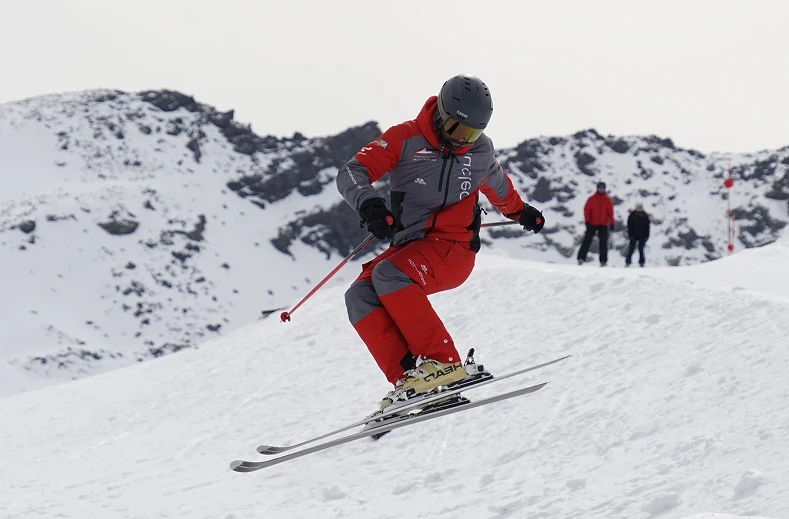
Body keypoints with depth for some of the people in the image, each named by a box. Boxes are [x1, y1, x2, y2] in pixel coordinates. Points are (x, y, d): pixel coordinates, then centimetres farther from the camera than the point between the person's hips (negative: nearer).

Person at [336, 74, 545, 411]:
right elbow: (351, 173, -15)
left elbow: (498, 186, 27)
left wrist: (520, 212, 47)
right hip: (407, 247, 3)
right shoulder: (405, 139, -5)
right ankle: (407, 378, -28)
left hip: (453, 249, -3)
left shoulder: (480, 149, 3)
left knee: (388, 274, -32)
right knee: (360, 296, -24)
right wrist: (370, 205, -37)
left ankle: (442, 363, -35)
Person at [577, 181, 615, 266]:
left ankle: (603, 261, 1)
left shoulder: (607, 200, 6)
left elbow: (610, 212, 5)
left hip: (603, 225, 1)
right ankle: (581, 258, -5)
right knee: (587, 241, -5)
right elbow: (586, 210, 0)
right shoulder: (592, 199, 2)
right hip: (592, 224, -1)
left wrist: (611, 223, -1)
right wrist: (587, 221, -9)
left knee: (603, 242, -1)